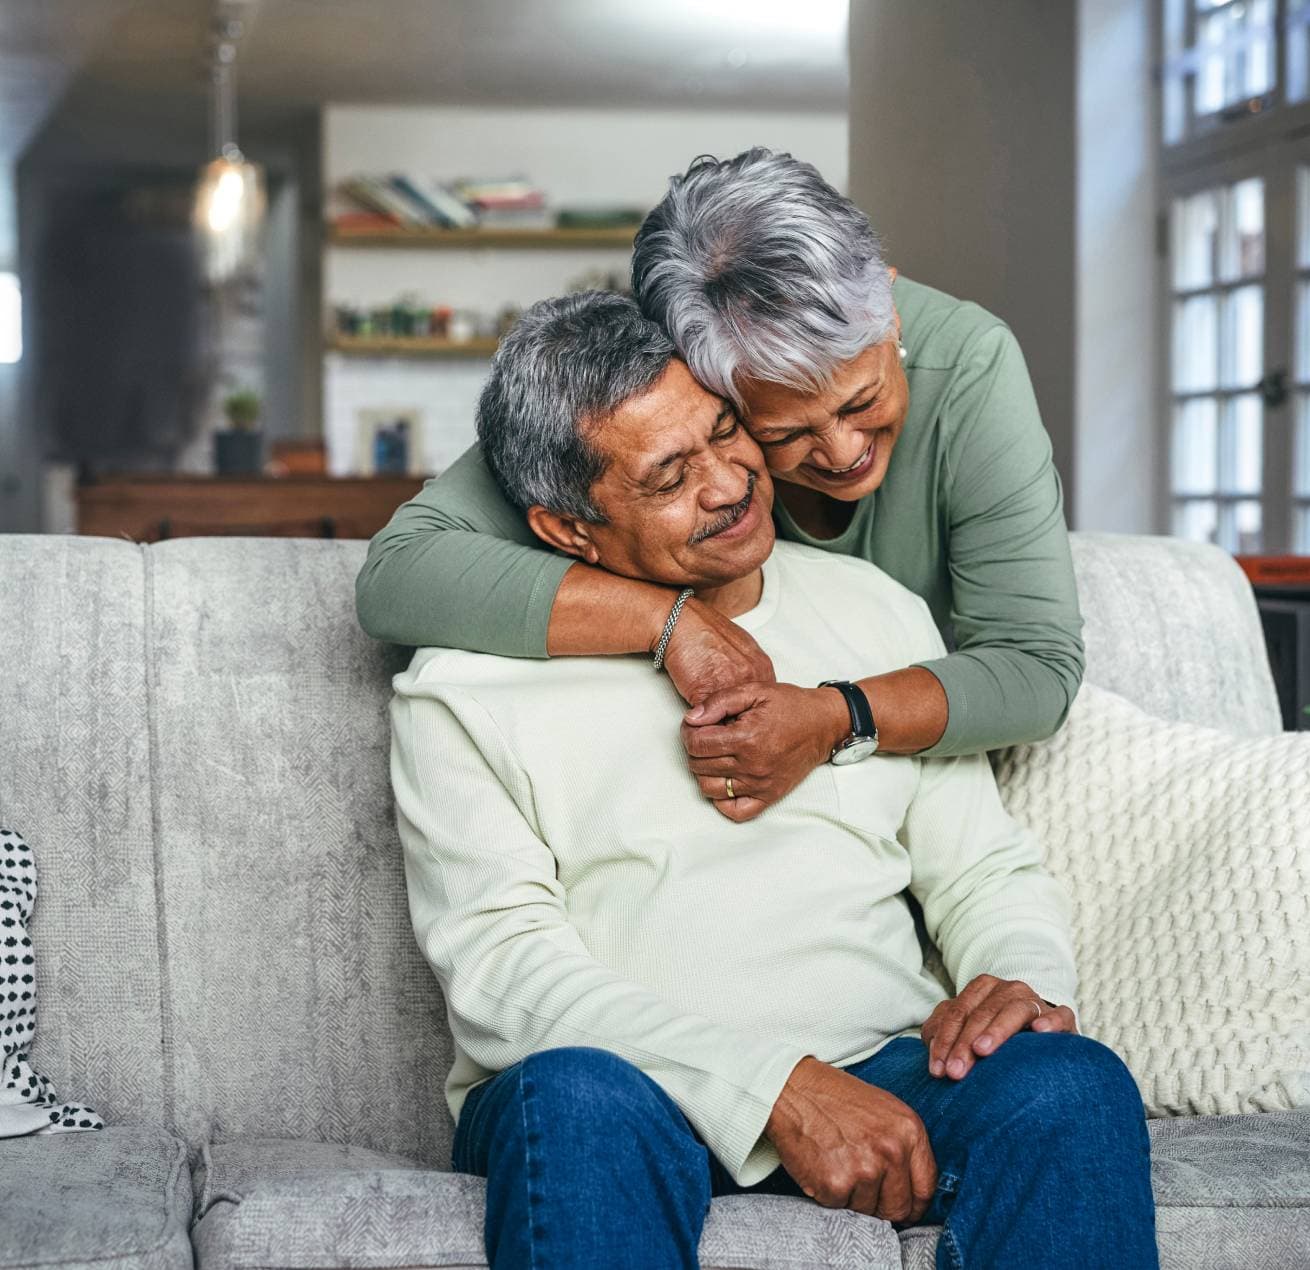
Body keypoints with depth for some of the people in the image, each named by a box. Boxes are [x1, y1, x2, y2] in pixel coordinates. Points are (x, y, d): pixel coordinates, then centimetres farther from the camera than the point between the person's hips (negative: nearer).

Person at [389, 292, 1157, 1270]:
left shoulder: (873, 611, 17)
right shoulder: (463, 688, 4)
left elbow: (986, 869, 19)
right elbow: (501, 970, -8)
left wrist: (1027, 980, -7)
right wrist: (776, 1085, -20)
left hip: (880, 1070, 3)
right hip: (626, 1096, -3)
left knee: (1070, 1085, -29)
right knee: (575, 1094, -39)